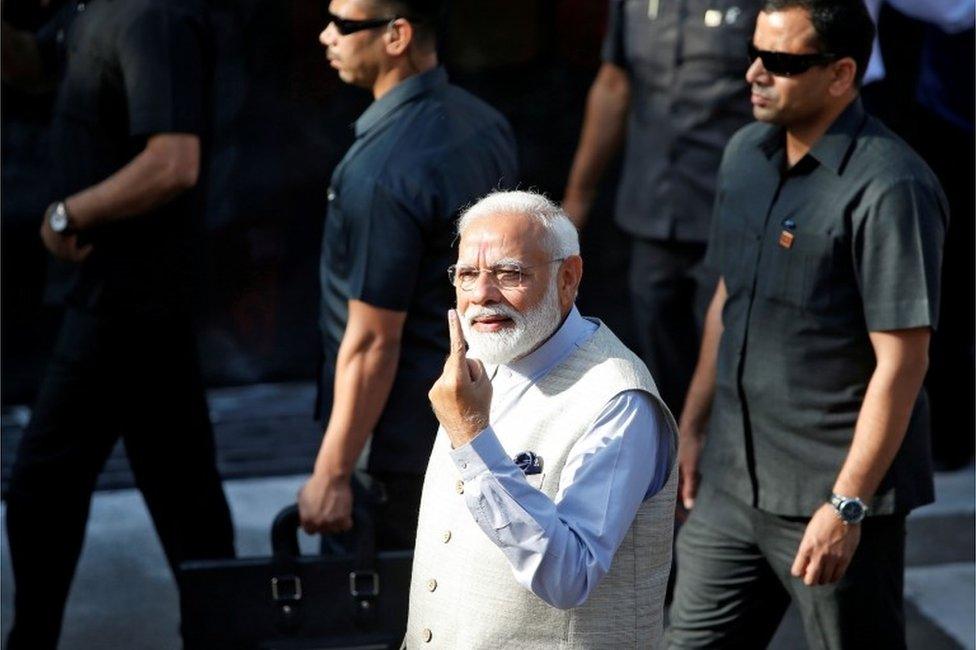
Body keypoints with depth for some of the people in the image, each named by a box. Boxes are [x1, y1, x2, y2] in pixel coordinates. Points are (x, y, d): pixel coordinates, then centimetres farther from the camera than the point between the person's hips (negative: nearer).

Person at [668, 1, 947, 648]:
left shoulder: (888, 188, -19)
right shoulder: (747, 153, 6)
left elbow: (901, 361, -20)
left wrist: (846, 506, -20)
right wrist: (693, 425, 18)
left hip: (831, 496, -7)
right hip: (732, 481, 7)